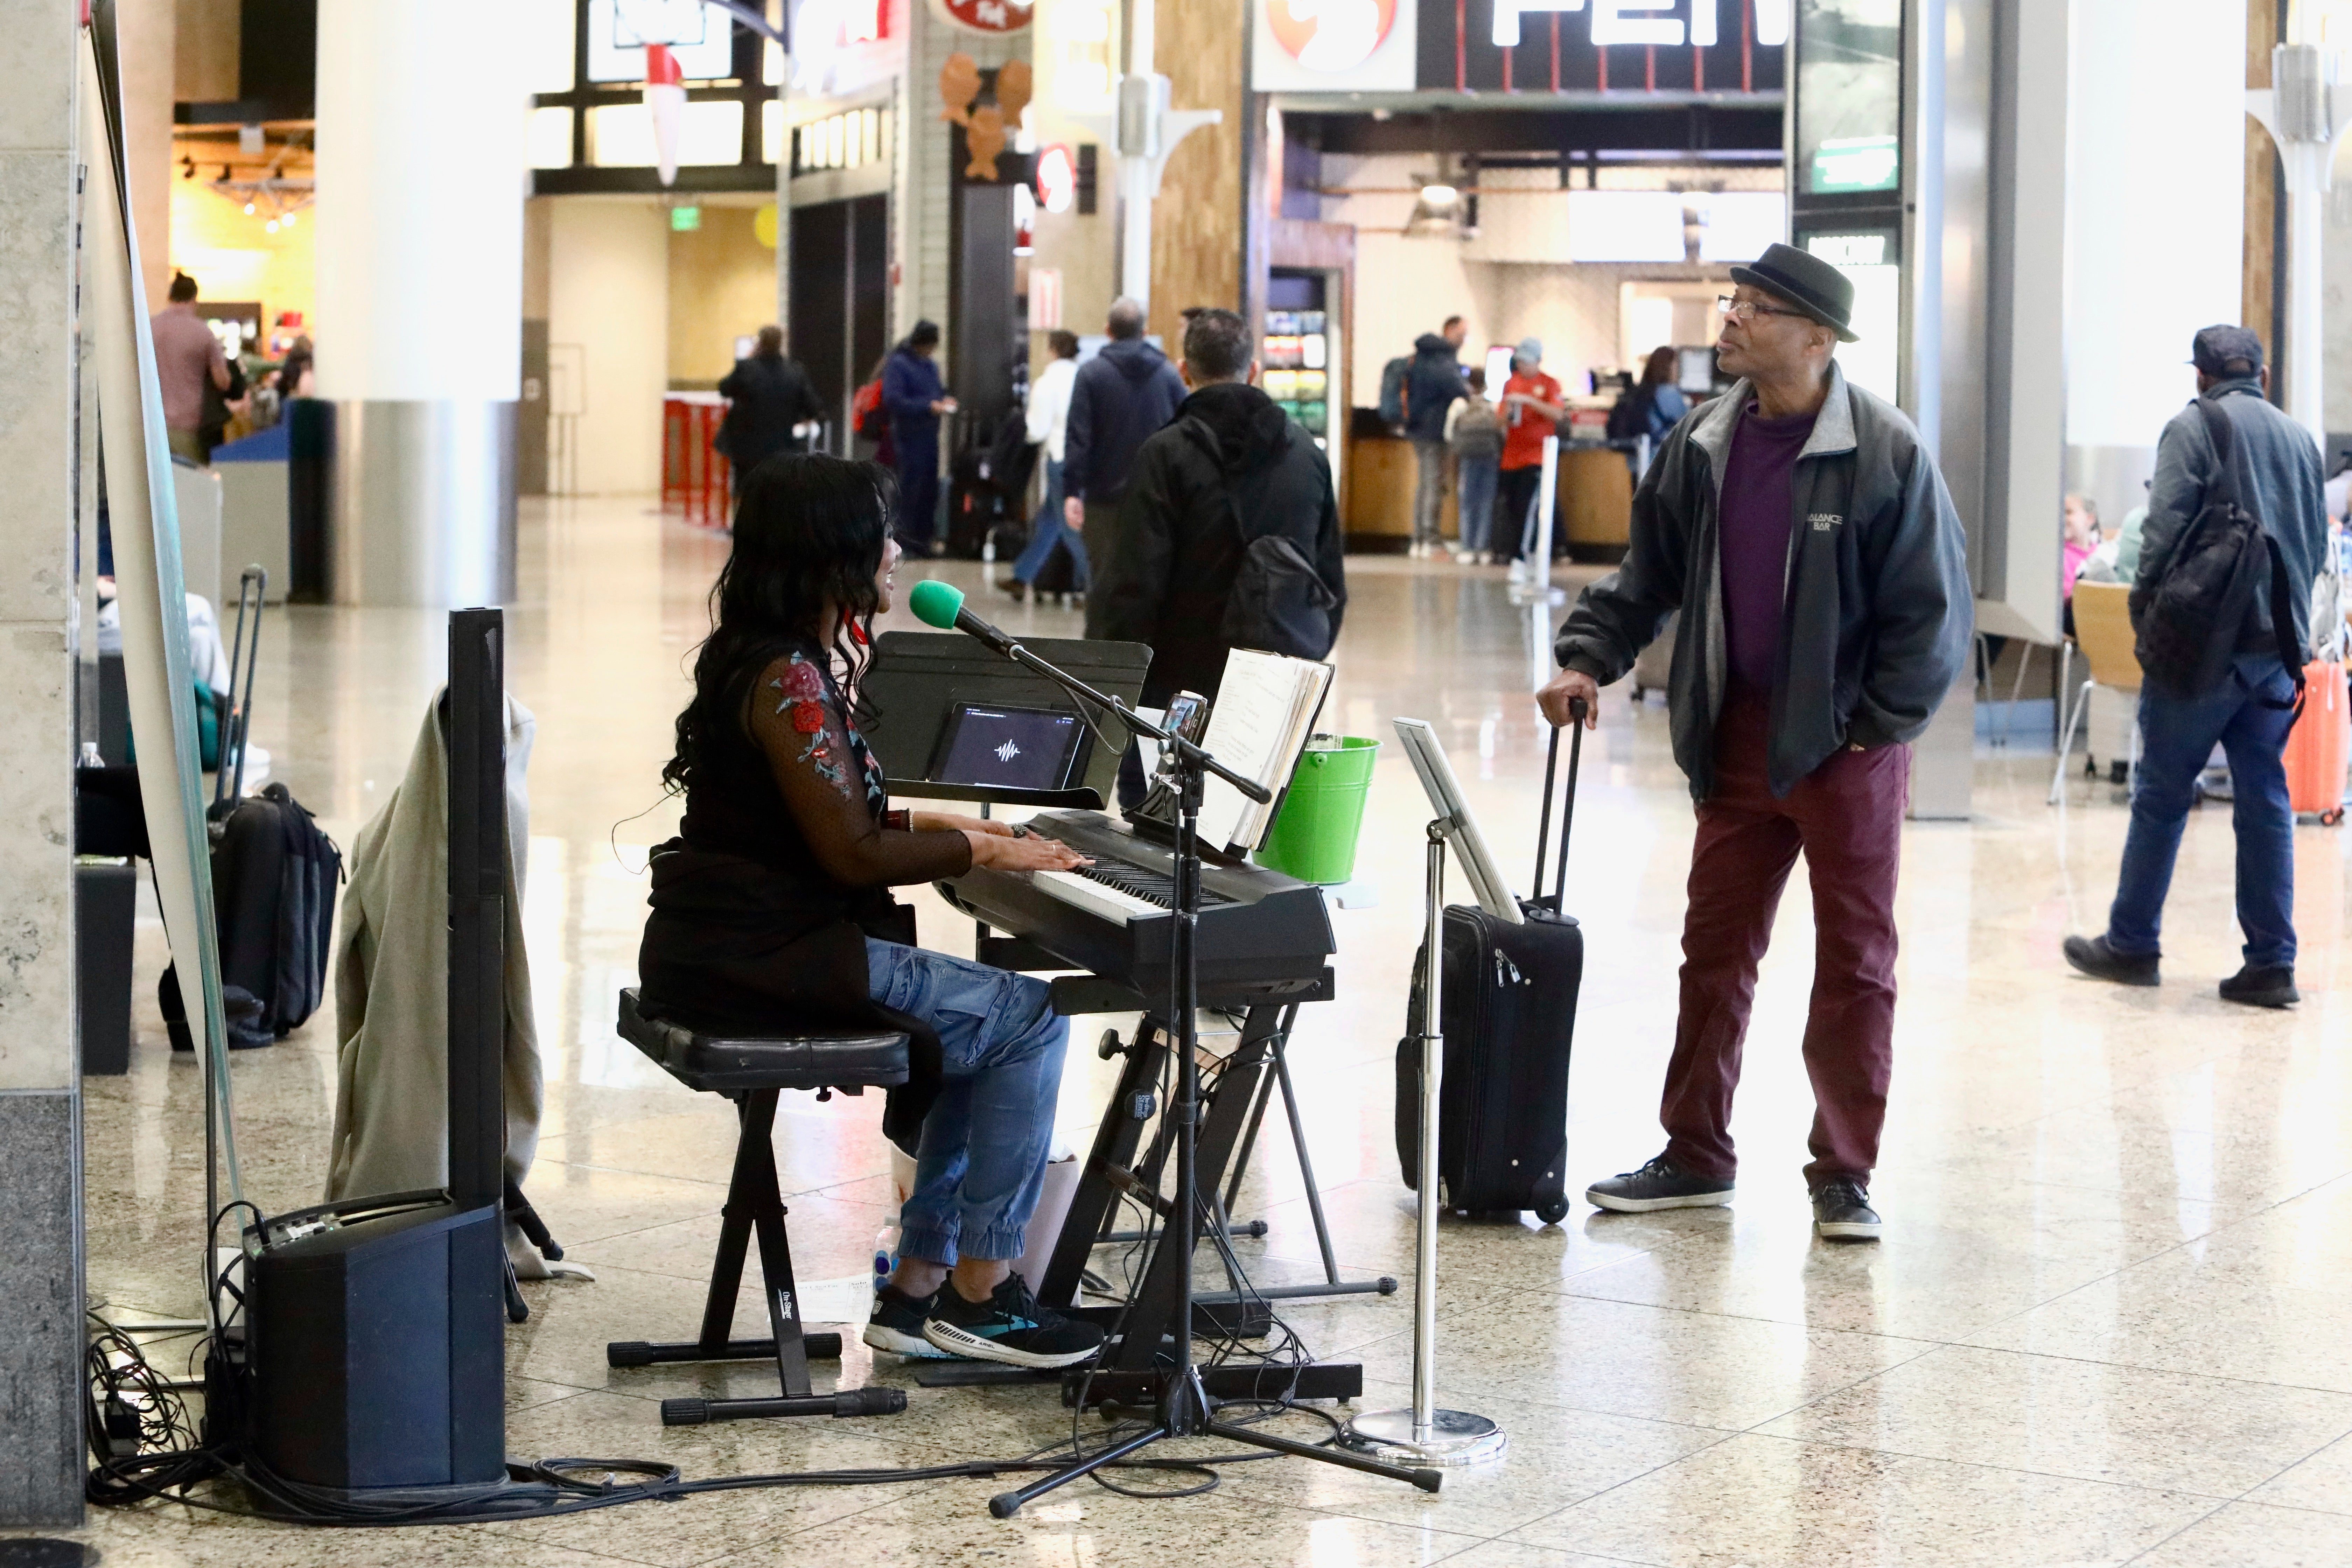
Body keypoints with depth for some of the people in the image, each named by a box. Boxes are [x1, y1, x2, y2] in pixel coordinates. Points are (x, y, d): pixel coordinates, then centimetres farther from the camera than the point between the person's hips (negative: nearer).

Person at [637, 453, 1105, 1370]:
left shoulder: (762, 658, 14)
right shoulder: (790, 681, -18)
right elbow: (852, 856, -20)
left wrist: (936, 827, 14)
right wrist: (984, 851, -10)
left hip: (736, 942, 11)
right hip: (768, 958, -11)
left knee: (971, 1026, 19)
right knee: (1028, 1017, -7)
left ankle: (918, 1290, 17)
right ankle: (977, 1293, -1)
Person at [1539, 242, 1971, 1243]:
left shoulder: (1884, 454, -12)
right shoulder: (1702, 446, 4)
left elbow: (1932, 609, -10)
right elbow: (1647, 576, 13)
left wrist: (1874, 728, -11)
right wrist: (1588, 659, -1)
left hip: (1846, 745, -5)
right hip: (1738, 737, 5)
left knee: (1855, 960, 3)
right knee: (1714, 947, 10)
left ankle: (1843, 1175, 12)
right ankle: (1696, 1158, 20)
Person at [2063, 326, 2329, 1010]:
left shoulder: (2193, 427, -5)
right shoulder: (2300, 438, 14)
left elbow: (2165, 531, -12)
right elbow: (2317, 545, 17)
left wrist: (2146, 613, -3)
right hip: (2280, 647, 5)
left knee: (2162, 793, 4)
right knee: (2265, 798, 6)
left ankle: (2131, 944, 11)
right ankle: (2271, 964, 4)